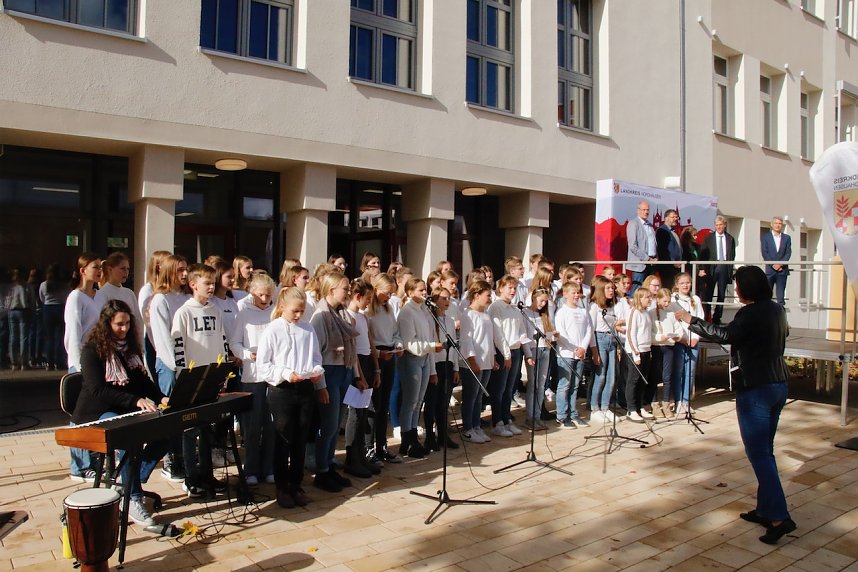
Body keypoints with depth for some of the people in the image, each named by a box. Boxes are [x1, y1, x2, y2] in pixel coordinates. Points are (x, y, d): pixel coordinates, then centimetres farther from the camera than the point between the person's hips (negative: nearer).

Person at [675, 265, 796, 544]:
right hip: (778, 385, 9)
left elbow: (725, 335, -28)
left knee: (758, 453, -6)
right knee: (765, 450, 15)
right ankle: (765, 509, 22)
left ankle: (779, 516, -8)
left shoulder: (750, 313, -17)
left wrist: (691, 320, -18)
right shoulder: (777, 310, 10)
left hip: (755, 388, -9)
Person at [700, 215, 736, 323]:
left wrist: (730, 269, -2)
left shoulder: (730, 238, 8)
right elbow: (703, 254, -1)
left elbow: (732, 255, 10)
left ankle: (717, 317, 13)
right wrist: (702, 269, -10)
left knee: (721, 294, 6)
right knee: (708, 293, -1)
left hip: (724, 267, 2)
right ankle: (706, 316, 5)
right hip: (712, 267, -2)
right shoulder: (708, 238, 3)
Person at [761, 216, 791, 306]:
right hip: (770, 270, -1)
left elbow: (788, 253, 3)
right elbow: (764, 253, -2)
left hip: (782, 270, 1)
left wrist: (780, 264, -11)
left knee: (781, 296, 0)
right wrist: (773, 265, -12)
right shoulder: (765, 237, 6)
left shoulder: (787, 238, 11)